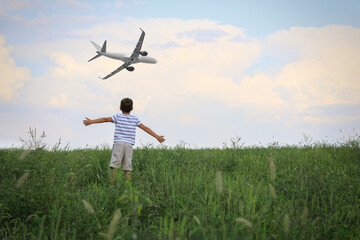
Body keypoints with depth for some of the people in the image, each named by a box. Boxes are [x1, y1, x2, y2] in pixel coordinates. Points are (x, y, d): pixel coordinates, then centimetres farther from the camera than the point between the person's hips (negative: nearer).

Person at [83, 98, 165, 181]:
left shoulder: (118, 117, 7)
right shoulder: (135, 119, 14)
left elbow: (105, 119, 1)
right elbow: (145, 128, 16)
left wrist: (91, 121, 5)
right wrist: (157, 137, 22)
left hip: (119, 143, -2)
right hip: (129, 144, 2)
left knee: (114, 165, -6)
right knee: (128, 167, 3)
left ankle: (113, 182, -16)